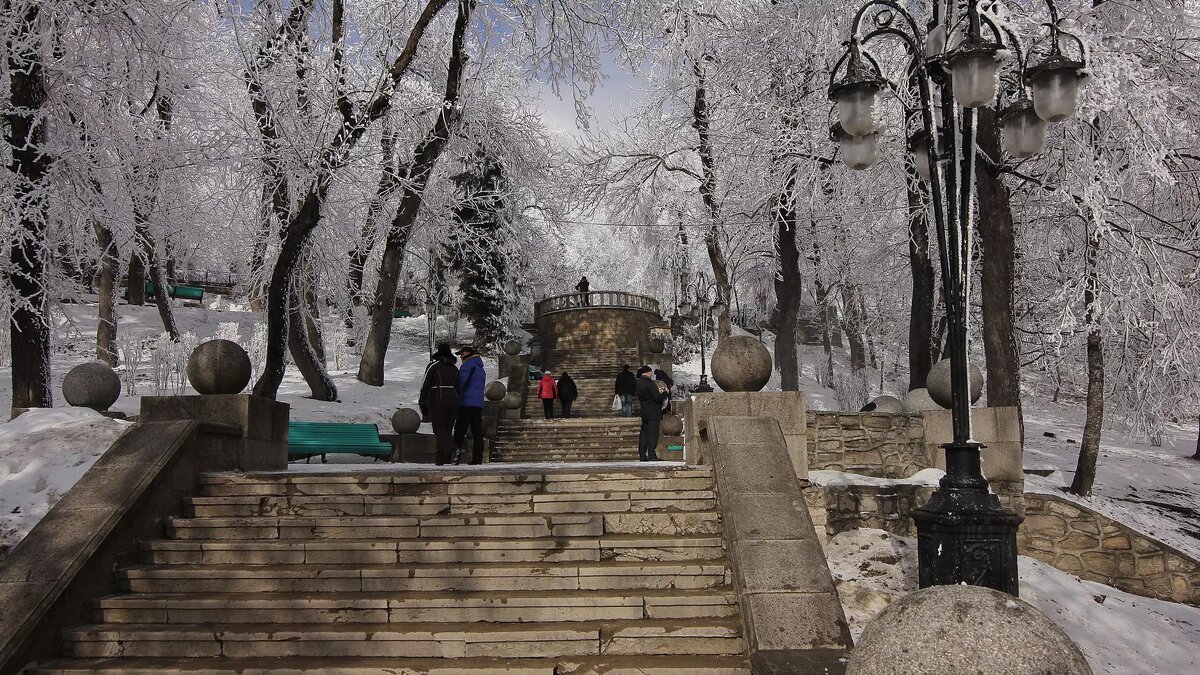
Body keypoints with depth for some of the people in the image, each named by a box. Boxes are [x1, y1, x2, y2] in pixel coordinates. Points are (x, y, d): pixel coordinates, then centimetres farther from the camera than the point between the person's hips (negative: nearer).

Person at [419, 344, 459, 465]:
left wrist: (422, 404, -1)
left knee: (439, 429, -7)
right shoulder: (454, 369, 15)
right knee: (447, 429, 9)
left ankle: (451, 448, -33)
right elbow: (458, 388, 14)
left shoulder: (433, 365, 0)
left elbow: (425, 385, -5)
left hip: (437, 401, -5)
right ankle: (440, 458, 9)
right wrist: (456, 407, 18)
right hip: (453, 400, 5)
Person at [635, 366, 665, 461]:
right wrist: (665, 393, 3)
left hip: (644, 412, 8)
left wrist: (658, 391, 20)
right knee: (652, 434, -6)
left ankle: (642, 455, 12)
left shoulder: (639, 383, 11)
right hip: (653, 413, -8)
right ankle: (652, 456, -9)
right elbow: (657, 398, -17)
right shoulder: (650, 383, -16)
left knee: (644, 433, 11)